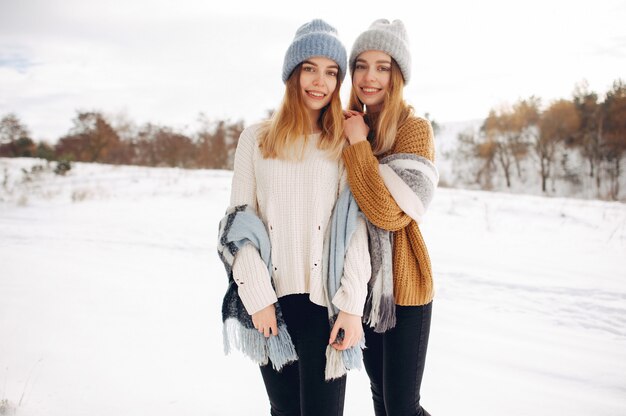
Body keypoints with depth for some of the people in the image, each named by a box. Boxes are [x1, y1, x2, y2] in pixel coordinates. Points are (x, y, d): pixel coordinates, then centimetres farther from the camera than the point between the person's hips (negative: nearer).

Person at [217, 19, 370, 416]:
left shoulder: (345, 143, 4)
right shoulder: (256, 139, 6)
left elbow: (356, 227, -2)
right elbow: (240, 221, 3)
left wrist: (352, 305, -10)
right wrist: (258, 297, -6)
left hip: (325, 300, -1)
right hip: (271, 298, 1)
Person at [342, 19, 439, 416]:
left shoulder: (415, 129, -13)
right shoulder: (350, 125, 7)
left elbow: (390, 213, -24)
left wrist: (359, 145, -20)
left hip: (402, 284, -6)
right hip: (362, 280, 7)